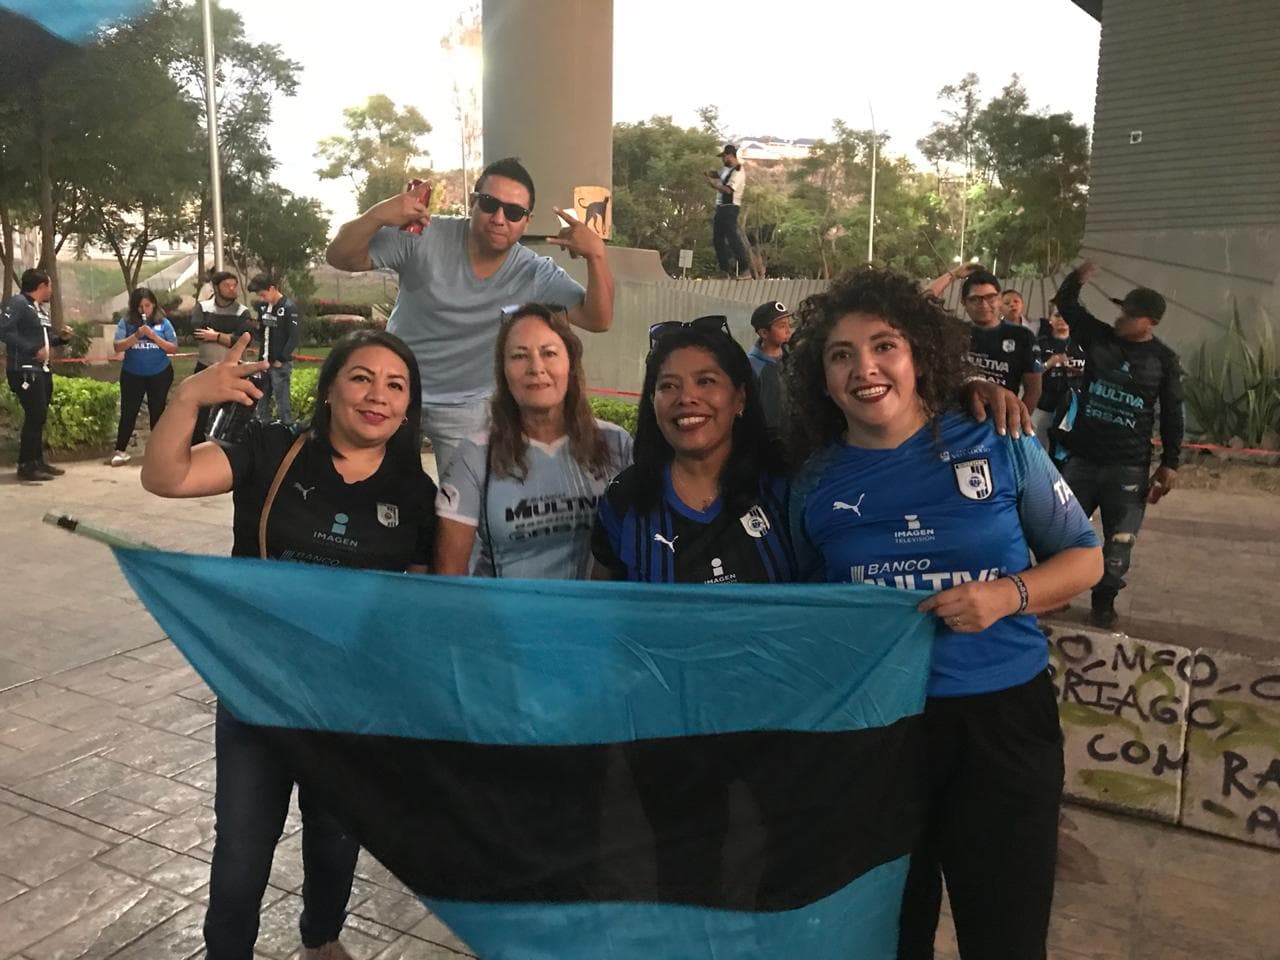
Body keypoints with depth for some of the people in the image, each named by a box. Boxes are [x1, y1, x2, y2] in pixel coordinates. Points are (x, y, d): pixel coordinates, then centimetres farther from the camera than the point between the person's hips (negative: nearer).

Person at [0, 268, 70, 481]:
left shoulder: (40, 309, 17)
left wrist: (61, 337, 5)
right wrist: (33, 350, -23)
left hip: (42, 370, 9)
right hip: (24, 371, -9)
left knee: (39, 416, 14)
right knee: (35, 416, -9)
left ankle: (38, 460, 23)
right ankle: (26, 465, -2)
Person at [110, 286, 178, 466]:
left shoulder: (163, 322, -2)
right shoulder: (126, 322, -2)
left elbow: (173, 349, -5)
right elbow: (118, 347, -9)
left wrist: (154, 336, -17)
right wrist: (137, 335, -21)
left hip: (160, 375, 0)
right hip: (132, 375, 0)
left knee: (157, 412, 9)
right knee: (128, 412, 3)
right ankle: (120, 451, 11)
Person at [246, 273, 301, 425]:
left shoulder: (289, 307, -11)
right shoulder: (262, 306, 9)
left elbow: (293, 338, -14)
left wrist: (281, 360, -13)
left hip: (280, 364, -7)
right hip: (263, 362, 7)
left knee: (282, 404, -3)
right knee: (261, 403, 13)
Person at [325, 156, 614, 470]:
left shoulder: (536, 275, -13)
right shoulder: (424, 238, -17)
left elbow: (598, 320, -18)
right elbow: (339, 258, -17)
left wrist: (597, 255, -33)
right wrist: (377, 215, -36)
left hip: (467, 408, 1)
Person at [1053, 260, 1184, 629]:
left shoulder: (1163, 359, -2)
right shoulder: (1098, 336, 1)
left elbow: (1172, 415, 1)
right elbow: (1065, 304, 6)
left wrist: (1170, 463, -1)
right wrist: (1078, 278, -12)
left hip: (1129, 466, -1)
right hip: (1082, 457, 1)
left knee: (1119, 540, 6)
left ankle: (1104, 601, 20)